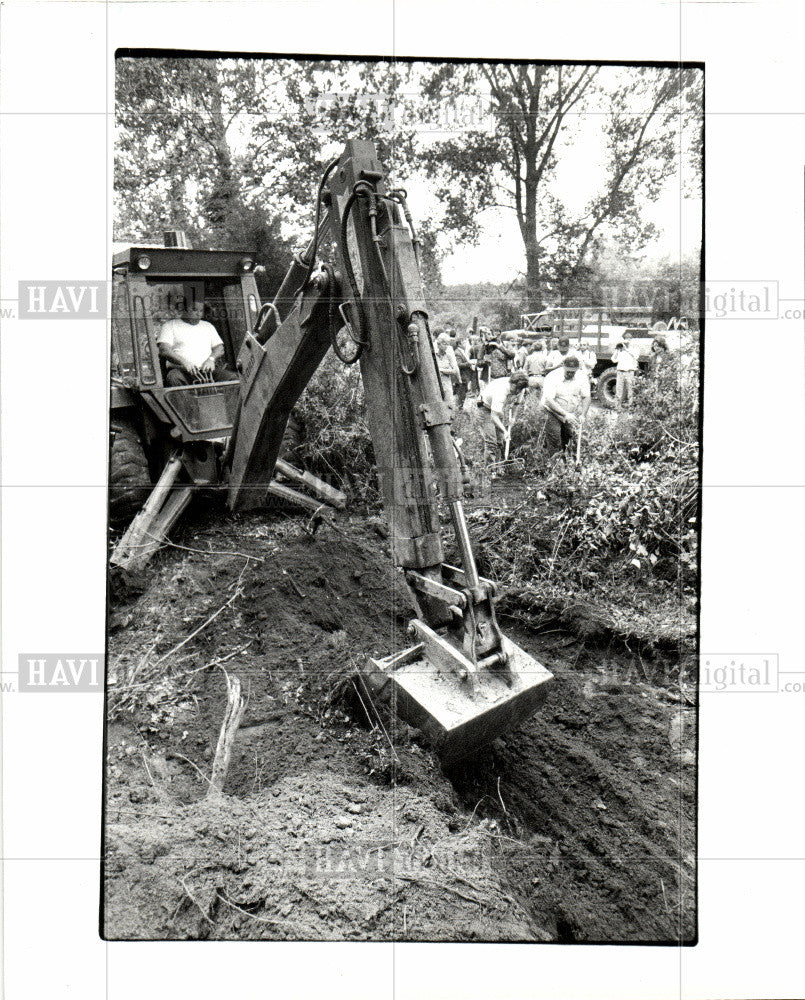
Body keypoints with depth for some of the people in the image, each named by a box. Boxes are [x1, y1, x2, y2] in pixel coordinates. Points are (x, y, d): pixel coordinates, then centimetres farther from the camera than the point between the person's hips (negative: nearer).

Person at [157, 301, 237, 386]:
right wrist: (184, 362, -18)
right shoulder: (170, 325, 15)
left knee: (232, 377, -27)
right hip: (181, 369, -2)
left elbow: (220, 348, 18)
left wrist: (211, 359, -7)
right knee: (173, 377, -39)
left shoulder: (208, 326, 28)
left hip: (207, 370, 3)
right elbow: (164, 350, -1)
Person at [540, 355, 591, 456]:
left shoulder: (582, 376, -7)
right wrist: (565, 414, -34)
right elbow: (549, 400, -26)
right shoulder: (552, 377, -19)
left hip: (572, 414, 4)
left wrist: (583, 415, -20)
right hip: (554, 412, -4)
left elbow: (586, 397, -4)